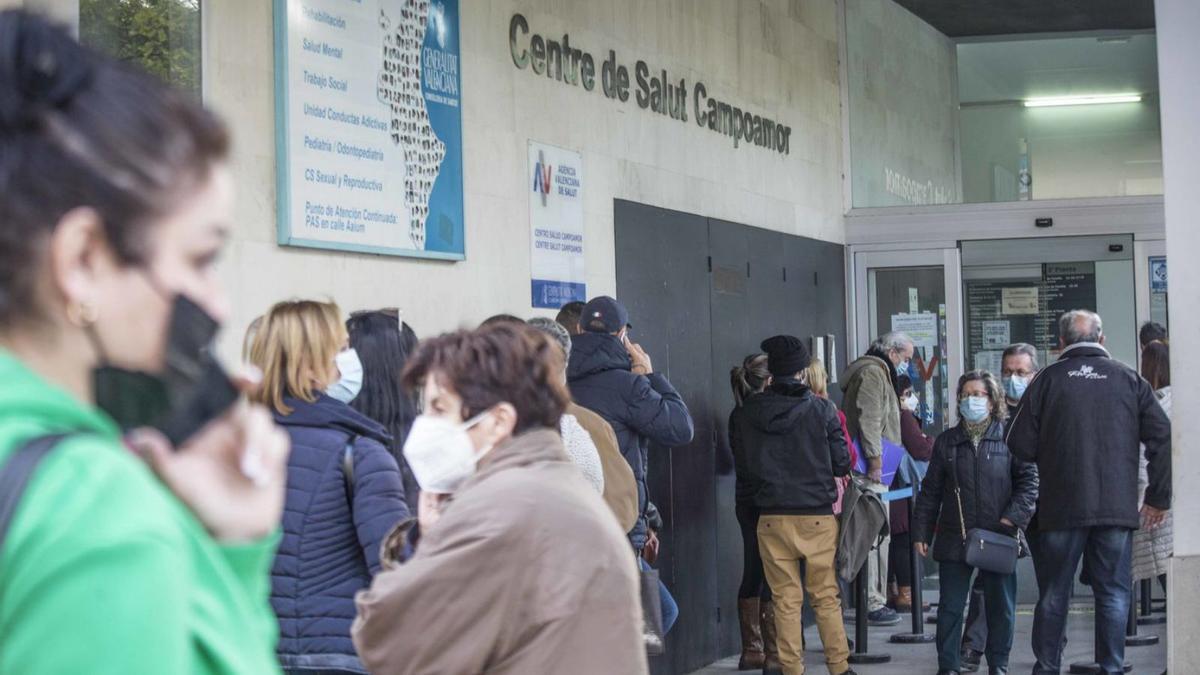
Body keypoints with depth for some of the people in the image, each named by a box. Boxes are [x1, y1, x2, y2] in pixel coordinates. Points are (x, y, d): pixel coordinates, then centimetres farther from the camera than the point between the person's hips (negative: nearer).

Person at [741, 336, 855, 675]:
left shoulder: (751, 411, -1)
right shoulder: (821, 409, -7)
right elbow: (841, 463, 0)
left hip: (772, 517, 1)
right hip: (817, 516, -1)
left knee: (786, 600, 7)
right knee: (826, 597, 7)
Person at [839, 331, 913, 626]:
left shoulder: (879, 373, 26)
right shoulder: (872, 373, -9)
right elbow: (869, 419, -19)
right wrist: (875, 460, -23)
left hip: (875, 470, 11)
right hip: (872, 469, -11)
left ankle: (876, 599, 16)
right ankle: (872, 602, -11)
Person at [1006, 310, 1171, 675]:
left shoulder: (1048, 379, 0)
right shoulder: (1128, 379, 4)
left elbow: (1019, 444, -3)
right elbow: (1162, 436, 0)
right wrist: (1158, 497, 6)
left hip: (1062, 507, 0)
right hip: (1117, 506, 1)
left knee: (1053, 593, 10)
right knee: (1113, 592, 7)